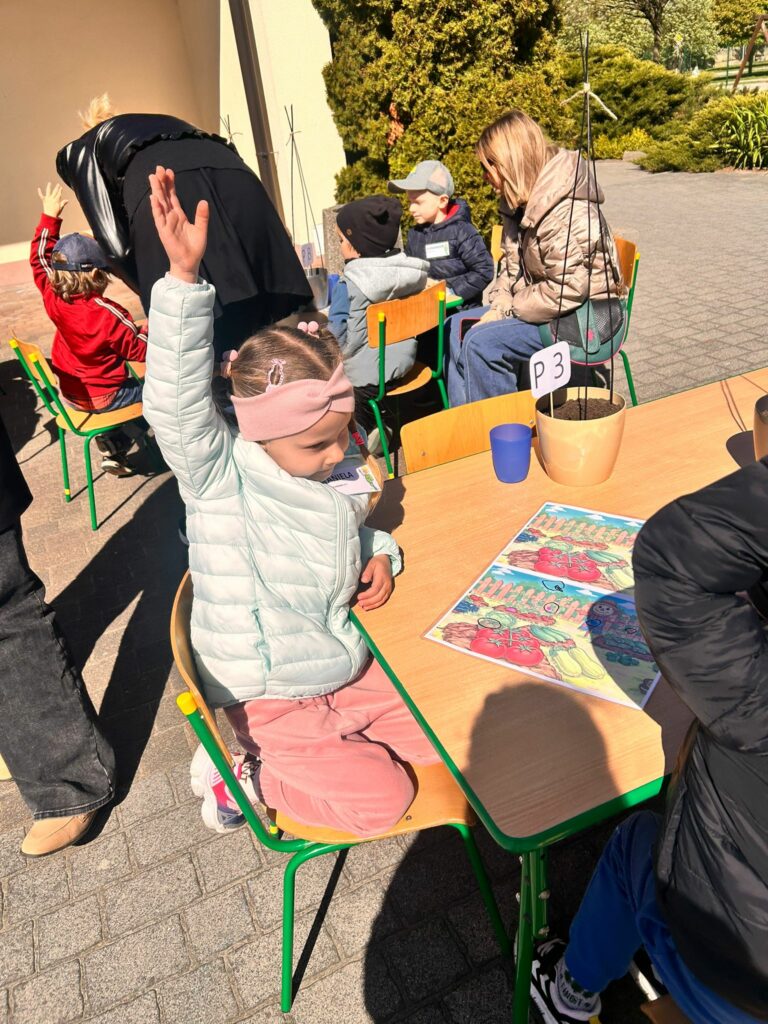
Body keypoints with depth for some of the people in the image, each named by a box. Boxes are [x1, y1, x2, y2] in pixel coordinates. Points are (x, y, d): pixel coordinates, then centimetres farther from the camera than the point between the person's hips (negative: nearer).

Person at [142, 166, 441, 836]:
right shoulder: (219, 474, -19)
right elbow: (177, 402, -37)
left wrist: (379, 555, -3)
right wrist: (184, 276, -46)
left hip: (350, 669, 7)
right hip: (271, 700, -7)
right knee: (383, 799, -11)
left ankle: (307, 755, 19)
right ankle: (245, 772, 11)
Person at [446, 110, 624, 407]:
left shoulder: (564, 213, -24)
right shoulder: (519, 202, 6)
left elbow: (569, 288, -28)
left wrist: (508, 311, -19)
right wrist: (498, 306, -6)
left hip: (585, 314, -10)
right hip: (545, 302, 10)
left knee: (483, 342, -25)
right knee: (457, 326, 3)